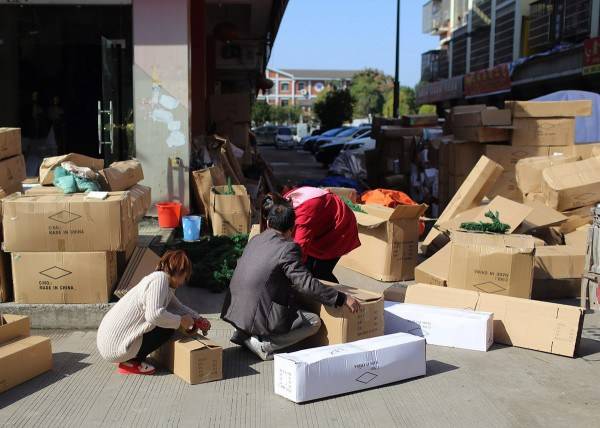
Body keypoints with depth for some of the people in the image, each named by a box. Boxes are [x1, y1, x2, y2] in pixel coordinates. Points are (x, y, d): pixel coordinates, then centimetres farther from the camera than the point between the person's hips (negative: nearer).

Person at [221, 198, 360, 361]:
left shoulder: (255, 240, 10)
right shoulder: (288, 248, -12)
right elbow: (306, 284, -17)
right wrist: (342, 299, -11)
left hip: (234, 311, 8)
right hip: (258, 318, -8)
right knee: (314, 322, 5)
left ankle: (244, 334, 12)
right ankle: (264, 344, -8)